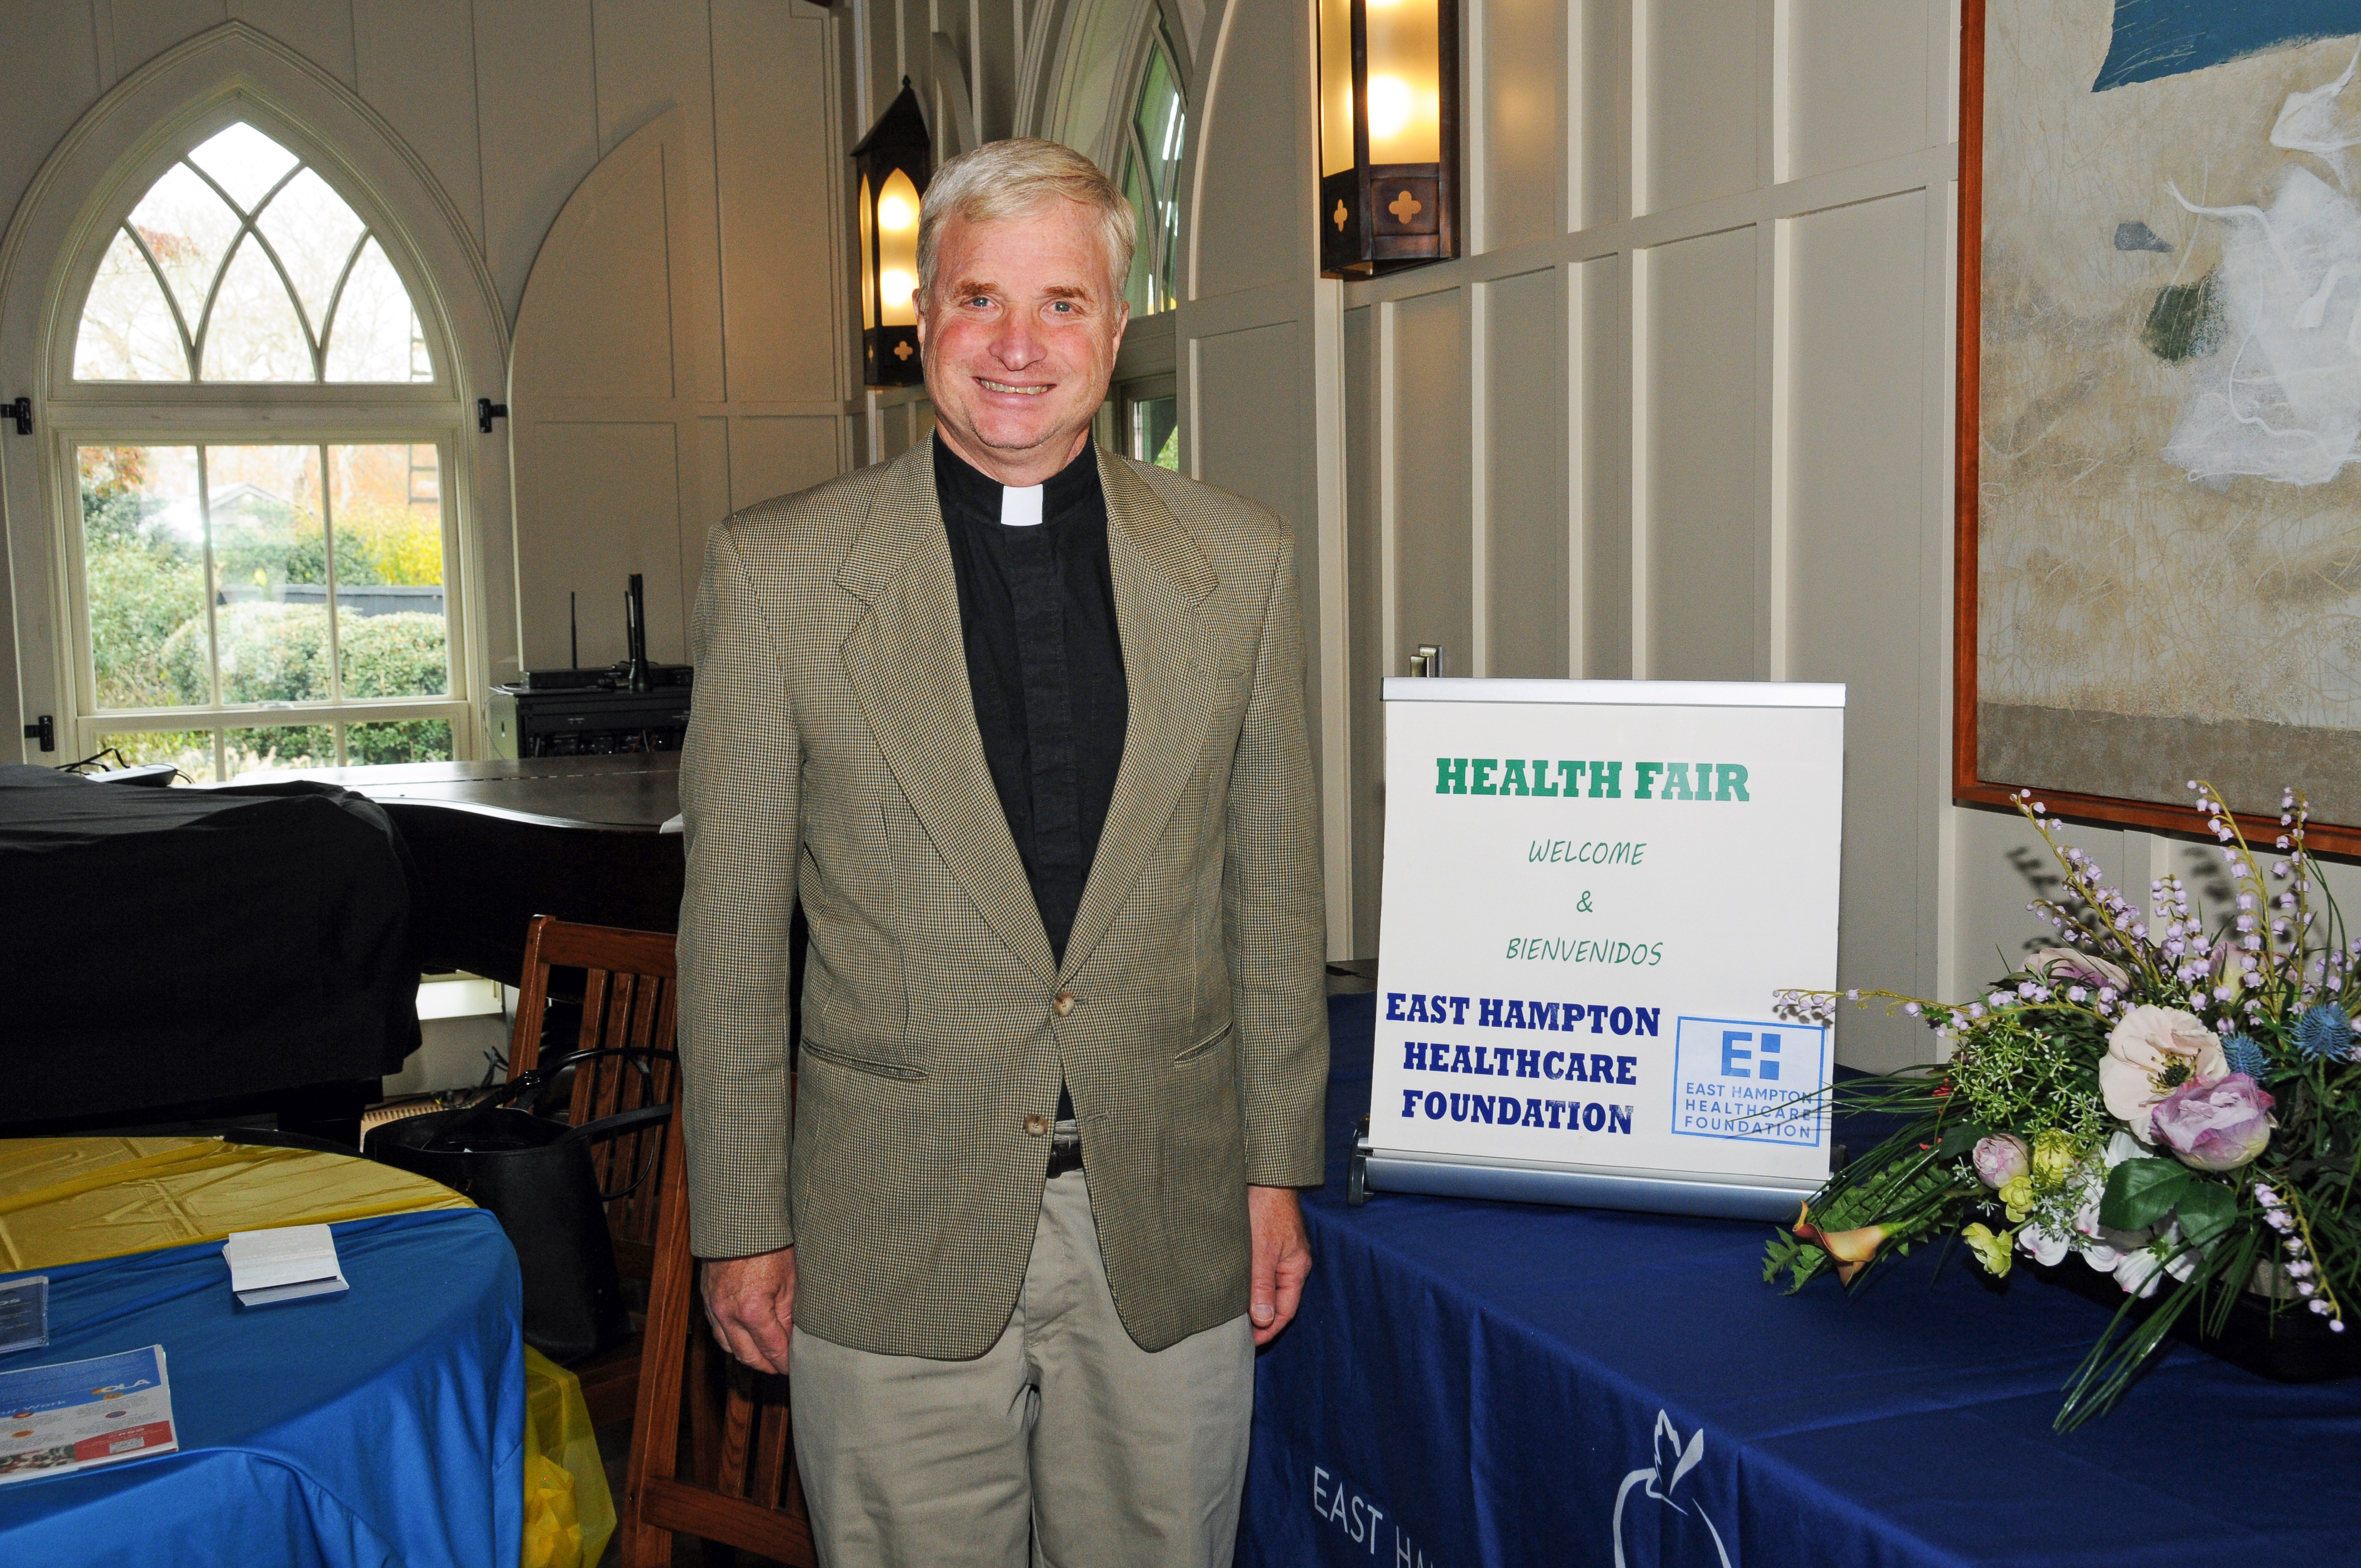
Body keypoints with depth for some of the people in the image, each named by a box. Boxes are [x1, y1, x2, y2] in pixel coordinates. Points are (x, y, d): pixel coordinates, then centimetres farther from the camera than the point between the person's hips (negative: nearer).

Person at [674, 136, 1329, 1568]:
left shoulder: (1240, 563, 2)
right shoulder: (780, 571, -3)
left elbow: (1273, 893, 6)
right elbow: (733, 925, -1)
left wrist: (1278, 1170, 6)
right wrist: (742, 1223, -1)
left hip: (1172, 1233, 2)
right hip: (892, 1236, -1)